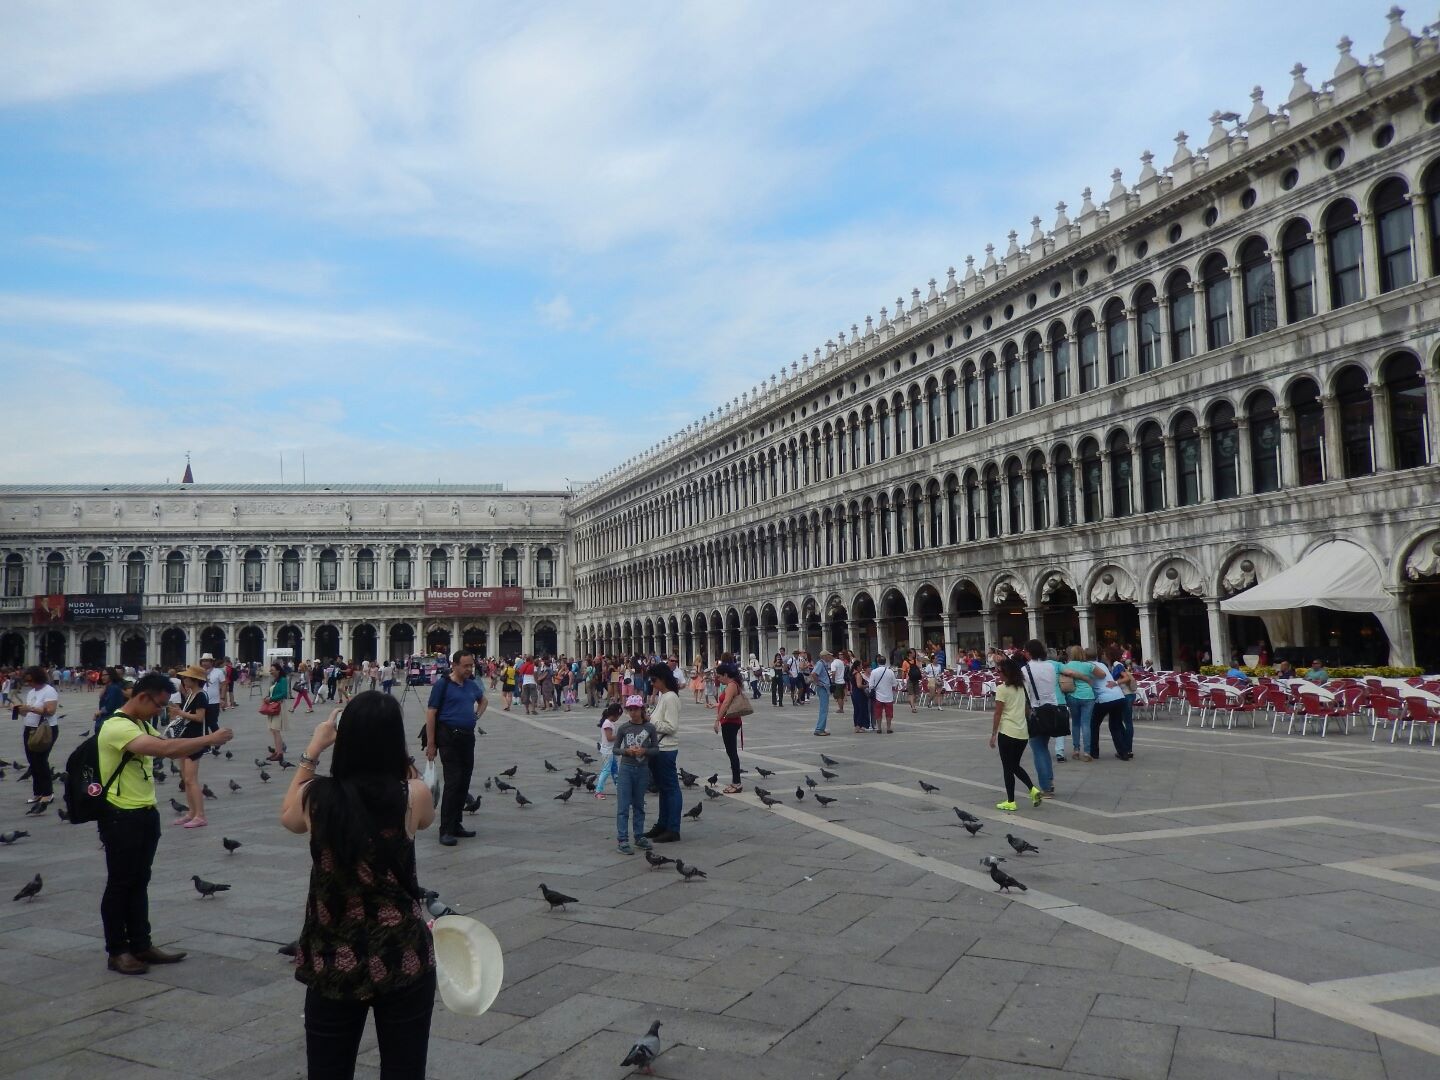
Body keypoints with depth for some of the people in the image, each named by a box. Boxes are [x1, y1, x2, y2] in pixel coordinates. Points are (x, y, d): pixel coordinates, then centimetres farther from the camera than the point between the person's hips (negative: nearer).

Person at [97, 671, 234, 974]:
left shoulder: (142, 725, 11)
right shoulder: (117, 727, -21)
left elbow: (170, 751, 12)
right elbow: (166, 748, -32)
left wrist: (205, 744, -6)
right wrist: (210, 739, -27)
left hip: (145, 814, 9)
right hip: (121, 818, -9)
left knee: (139, 883, 16)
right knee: (119, 885, 3)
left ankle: (141, 945, 24)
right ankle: (117, 952, 15)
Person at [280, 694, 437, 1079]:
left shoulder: (316, 797, -11)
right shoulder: (413, 796, -14)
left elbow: (287, 814, 15)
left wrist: (312, 750, 18)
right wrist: (391, 748, 11)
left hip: (332, 961, 2)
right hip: (403, 958, -1)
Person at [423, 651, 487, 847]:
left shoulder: (472, 685, 11)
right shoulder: (442, 685, -8)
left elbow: (483, 700, 33)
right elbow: (431, 714, -10)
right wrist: (431, 744, -14)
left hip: (468, 737, 7)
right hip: (449, 737, -7)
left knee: (464, 783, 10)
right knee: (453, 783, -10)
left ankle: (456, 824, 21)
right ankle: (446, 830, -5)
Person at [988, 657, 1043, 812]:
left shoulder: (1002, 689, -9)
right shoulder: (1022, 687, 9)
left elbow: (997, 714, -10)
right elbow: (1027, 709, 13)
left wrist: (993, 735, -5)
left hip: (1007, 733, -6)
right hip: (1023, 733, 6)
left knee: (1007, 768, 4)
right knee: (1016, 765, 19)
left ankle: (1010, 802, 8)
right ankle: (1033, 789, 1)